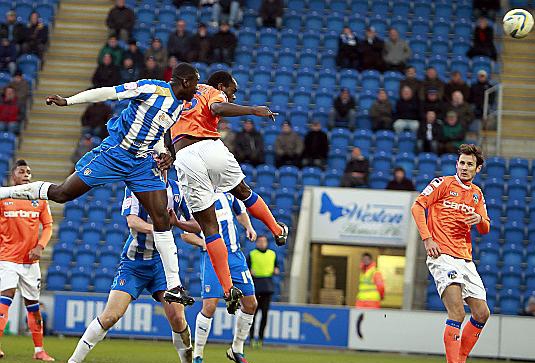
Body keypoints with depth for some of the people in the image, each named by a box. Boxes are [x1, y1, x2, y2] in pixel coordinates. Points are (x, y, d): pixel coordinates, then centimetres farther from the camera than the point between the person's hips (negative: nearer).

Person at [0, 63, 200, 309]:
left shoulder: (180, 108, 12)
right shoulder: (152, 88, -12)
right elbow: (108, 92, -13)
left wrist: (163, 154, 5)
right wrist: (67, 101, -18)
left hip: (143, 164, 6)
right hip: (114, 153, -6)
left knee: (162, 219, -4)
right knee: (62, 194, -6)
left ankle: (173, 287, -2)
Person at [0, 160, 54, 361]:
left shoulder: (39, 199, 5)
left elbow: (47, 225, 9)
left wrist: (40, 246, -6)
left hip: (30, 260, 4)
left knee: (33, 304, 12)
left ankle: (39, 350, 21)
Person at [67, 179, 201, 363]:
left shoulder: (175, 189, 5)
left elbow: (196, 226, 11)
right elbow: (132, 221, -23)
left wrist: (176, 222, -11)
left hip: (162, 260, 3)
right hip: (134, 261, -3)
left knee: (177, 318, -10)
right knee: (111, 315, -11)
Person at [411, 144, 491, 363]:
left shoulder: (477, 193, 18)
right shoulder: (443, 184, 0)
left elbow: (485, 229, 19)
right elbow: (417, 206, -5)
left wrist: (480, 219, -5)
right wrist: (427, 239, -13)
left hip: (466, 260, 7)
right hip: (442, 256, -7)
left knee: (482, 314, 5)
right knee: (457, 313, -21)